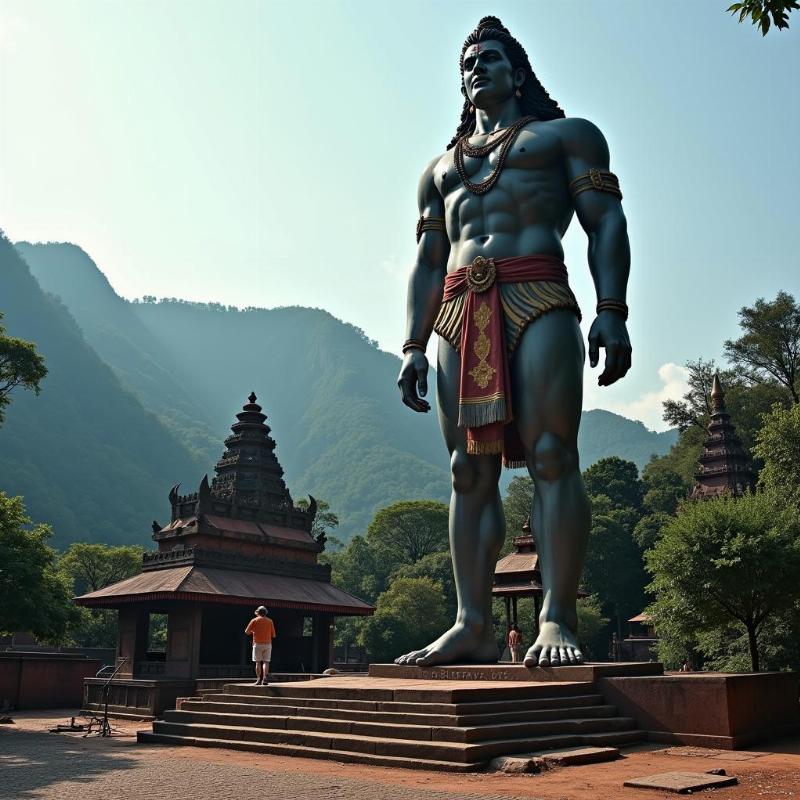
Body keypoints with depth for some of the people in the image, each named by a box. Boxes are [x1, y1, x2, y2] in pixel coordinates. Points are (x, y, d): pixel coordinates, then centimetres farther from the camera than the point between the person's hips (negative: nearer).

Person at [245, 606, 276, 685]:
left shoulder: (254, 620, 1)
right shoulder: (270, 621, 6)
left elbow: (247, 632, 3)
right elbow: (273, 635, 6)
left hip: (257, 644, -1)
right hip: (267, 644, 1)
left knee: (258, 662, 5)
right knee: (266, 662, 2)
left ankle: (259, 679, 0)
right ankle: (265, 678, -12)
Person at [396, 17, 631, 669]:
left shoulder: (566, 134, 19)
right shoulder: (440, 168, 31)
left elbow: (606, 222, 5)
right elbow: (428, 264, 23)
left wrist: (612, 311, -11)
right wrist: (415, 346, 10)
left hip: (537, 299, -4)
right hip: (460, 312, 4)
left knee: (551, 455, -15)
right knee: (470, 471, -5)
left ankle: (558, 622, -16)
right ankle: (474, 626, -6)